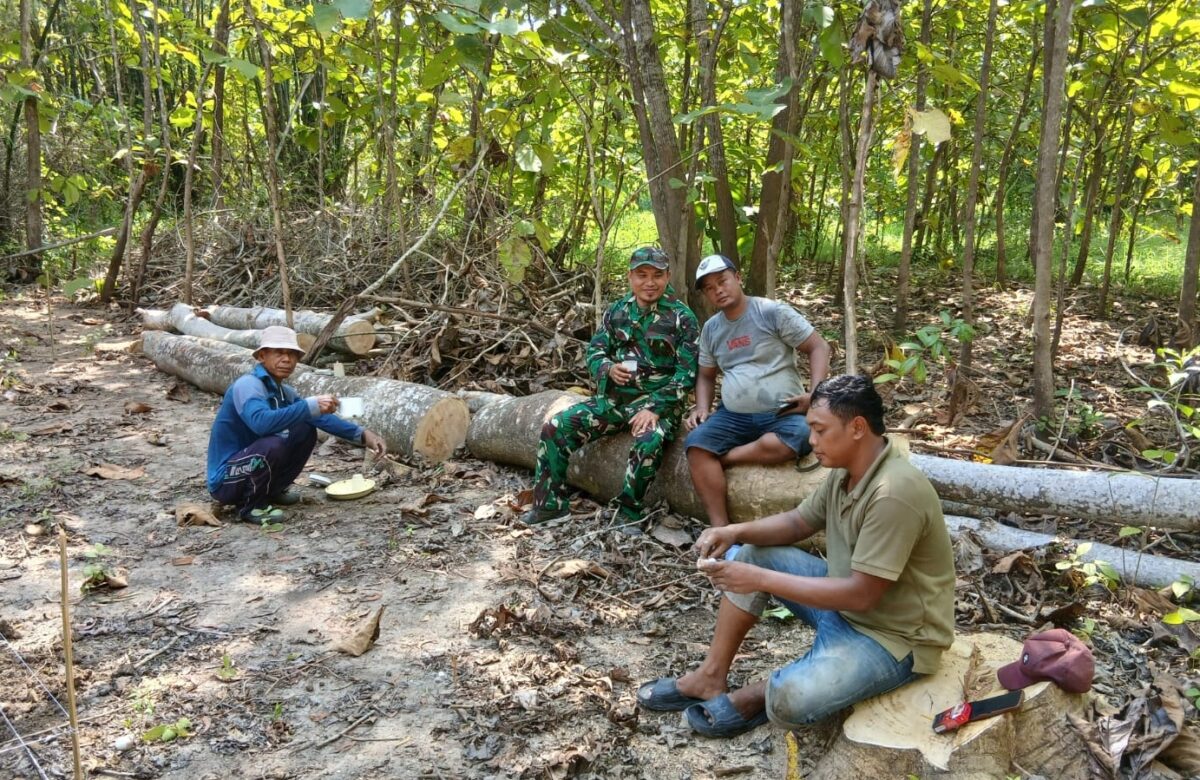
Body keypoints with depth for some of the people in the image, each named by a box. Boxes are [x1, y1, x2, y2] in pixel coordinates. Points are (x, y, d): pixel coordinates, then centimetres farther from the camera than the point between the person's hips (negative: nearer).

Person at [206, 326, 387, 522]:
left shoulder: (283, 392, 3)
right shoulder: (248, 385, -21)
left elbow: (322, 418, 8)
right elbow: (260, 421, -41)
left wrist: (362, 435, -2)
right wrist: (311, 406, -42)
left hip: (249, 466, 8)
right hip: (225, 480, -8)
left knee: (306, 430, 6)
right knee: (272, 445, -33)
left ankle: (271, 491, 14)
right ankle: (251, 505, -9)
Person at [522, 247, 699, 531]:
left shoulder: (682, 317, -5)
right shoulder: (617, 311, 9)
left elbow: (687, 372, -10)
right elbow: (595, 351, 12)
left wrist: (654, 408, -21)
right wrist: (609, 368, -14)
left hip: (657, 402, -5)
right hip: (613, 398, 5)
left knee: (648, 443, -37)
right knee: (555, 428, -9)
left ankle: (629, 513, -16)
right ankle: (550, 503, 3)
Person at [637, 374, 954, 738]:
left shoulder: (894, 493, -30)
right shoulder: (847, 469, -1)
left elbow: (862, 594, -30)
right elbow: (799, 522, 11)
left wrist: (761, 580, -28)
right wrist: (735, 531, -8)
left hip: (895, 635, -9)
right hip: (846, 603, 9)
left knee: (790, 702, -32)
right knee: (752, 554, 5)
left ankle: (761, 694, 6)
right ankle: (711, 678, 10)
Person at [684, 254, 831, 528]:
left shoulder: (773, 312, -3)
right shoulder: (711, 328, 13)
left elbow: (818, 346, -2)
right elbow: (706, 375, 22)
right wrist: (701, 408, 2)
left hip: (782, 414, -3)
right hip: (733, 415, 4)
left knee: (799, 436, -37)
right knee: (696, 443, -25)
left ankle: (722, 457, -19)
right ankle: (720, 528, -25)